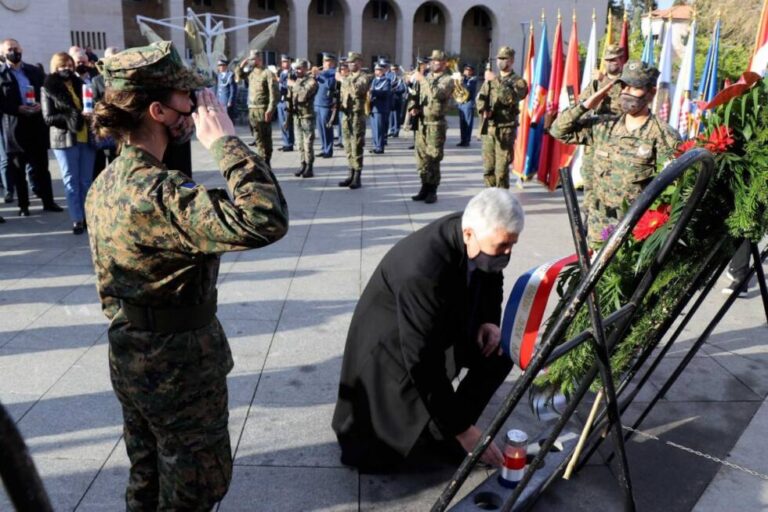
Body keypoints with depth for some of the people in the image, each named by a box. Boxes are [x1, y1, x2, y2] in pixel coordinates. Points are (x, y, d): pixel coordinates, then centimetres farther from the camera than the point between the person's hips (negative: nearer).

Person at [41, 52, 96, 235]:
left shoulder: (79, 84, 13)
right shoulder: (48, 88, 1)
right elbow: (48, 118, -5)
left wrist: (88, 115, -4)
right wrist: (73, 117, -16)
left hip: (86, 138, 4)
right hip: (65, 139, -3)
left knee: (86, 181, 6)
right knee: (71, 181, 0)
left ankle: (87, 216, 12)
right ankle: (77, 219, 2)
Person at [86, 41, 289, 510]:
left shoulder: (106, 184, 2)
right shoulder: (158, 192, -29)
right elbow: (266, 220, -42)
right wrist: (224, 140, -31)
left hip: (130, 356, 9)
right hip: (179, 363, -9)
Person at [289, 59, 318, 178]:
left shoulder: (311, 81, -8)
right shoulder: (296, 81, 15)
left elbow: (304, 94, -25)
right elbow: (290, 97, 21)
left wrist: (294, 85, -16)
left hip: (307, 117, -7)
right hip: (297, 116, 7)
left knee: (308, 144, -5)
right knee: (300, 144, 10)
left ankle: (309, 168, 0)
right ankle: (303, 166, 18)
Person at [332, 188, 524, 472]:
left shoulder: (484, 240, -15)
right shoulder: (422, 270, -39)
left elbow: (491, 281, 9)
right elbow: (421, 361, -34)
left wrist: (489, 321, -12)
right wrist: (462, 429, -27)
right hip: (392, 345, -7)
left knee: (502, 348, -10)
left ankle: (452, 426, 3)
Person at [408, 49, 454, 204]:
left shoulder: (447, 80, -4)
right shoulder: (425, 78, 16)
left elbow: (437, 94, -22)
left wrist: (423, 80, -18)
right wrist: (413, 107, -2)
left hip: (436, 125, -6)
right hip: (421, 123, 6)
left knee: (433, 159, -5)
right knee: (422, 157, 8)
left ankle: (432, 191, 2)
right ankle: (425, 188, 18)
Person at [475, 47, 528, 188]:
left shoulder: (518, 81, 1)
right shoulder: (490, 80, 16)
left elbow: (511, 97, -17)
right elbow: (480, 98, 10)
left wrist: (496, 81, -20)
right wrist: (483, 110, -11)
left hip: (506, 130, -4)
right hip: (488, 128, 4)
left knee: (501, 170, -6)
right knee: (488, 168, 7)